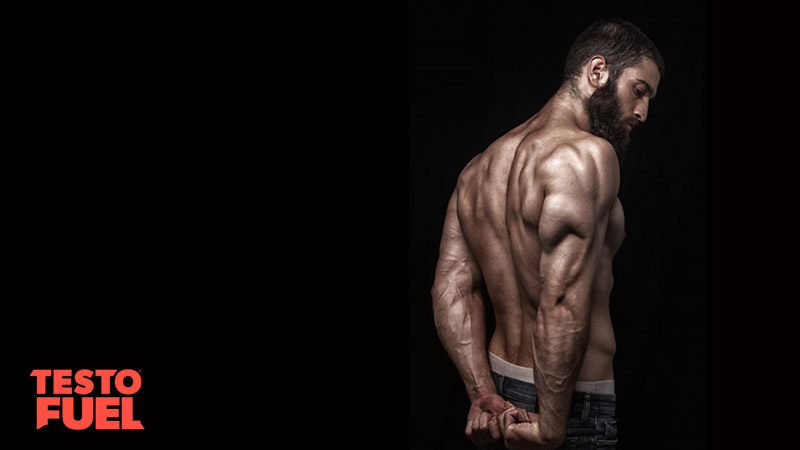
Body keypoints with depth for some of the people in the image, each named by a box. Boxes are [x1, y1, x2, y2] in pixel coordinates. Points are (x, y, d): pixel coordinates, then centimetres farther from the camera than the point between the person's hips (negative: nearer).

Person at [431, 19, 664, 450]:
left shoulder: (480, 166, 7)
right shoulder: (588, 154, -17)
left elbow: (451, 287, -1)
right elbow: (563, 306, -26)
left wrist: (484, 397, -5)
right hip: (574, 406, -7)